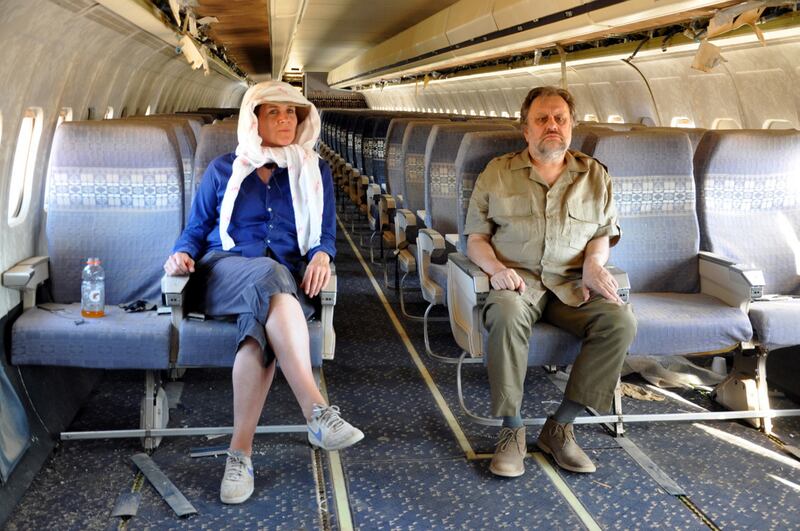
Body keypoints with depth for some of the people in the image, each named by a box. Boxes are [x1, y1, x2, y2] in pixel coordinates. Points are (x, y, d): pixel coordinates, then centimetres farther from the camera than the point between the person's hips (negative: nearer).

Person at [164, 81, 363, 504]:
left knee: (261, 323, -38)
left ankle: (240, 453, -41)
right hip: (226, 272, -1)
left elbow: (326, 233, 12)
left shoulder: (315, 171, 17)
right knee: (270, 277, -40)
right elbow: (198, 227, 14)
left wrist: (321, 255, -12)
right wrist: (183, 254, -9)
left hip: (288, 280, 1)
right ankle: (317, 412, -52)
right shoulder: (223, 169, 15)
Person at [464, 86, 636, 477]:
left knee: (621, 321, -28)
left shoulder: (595, 175, 16)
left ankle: (560, 426, -18)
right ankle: (512, 430, -24)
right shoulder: (497, 173, 10)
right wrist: (496, 267, -13)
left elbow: (604, 233, 17)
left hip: (572, 284, 3)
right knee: (507, 316, -38)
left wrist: (594, 262, -6)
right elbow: (475, 238, 8)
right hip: (516, 280, -2)